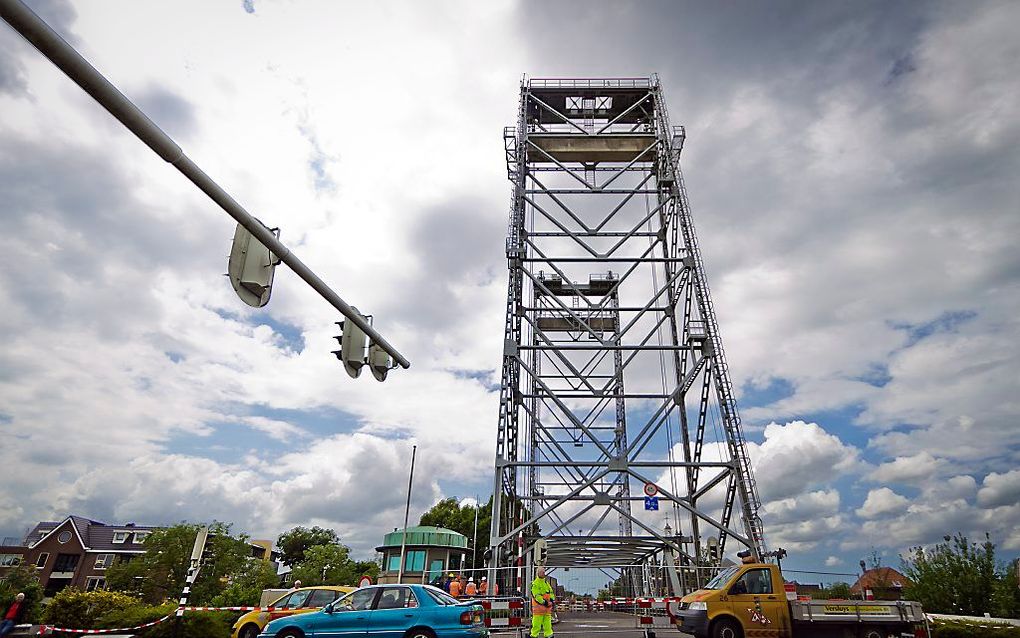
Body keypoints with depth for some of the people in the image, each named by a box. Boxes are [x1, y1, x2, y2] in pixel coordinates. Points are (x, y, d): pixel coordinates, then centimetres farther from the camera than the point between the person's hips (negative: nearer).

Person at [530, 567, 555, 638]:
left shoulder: (546, 583, 17)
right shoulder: (535, 583, -9)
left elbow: (551, 592, 16)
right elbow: (536, 595, -17)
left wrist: (552, 599, -3)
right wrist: (543, 602, -23)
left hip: (547, 606, 7)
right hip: (538, 605, -7)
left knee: (547, 622, 9)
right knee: (537, 622, -3)